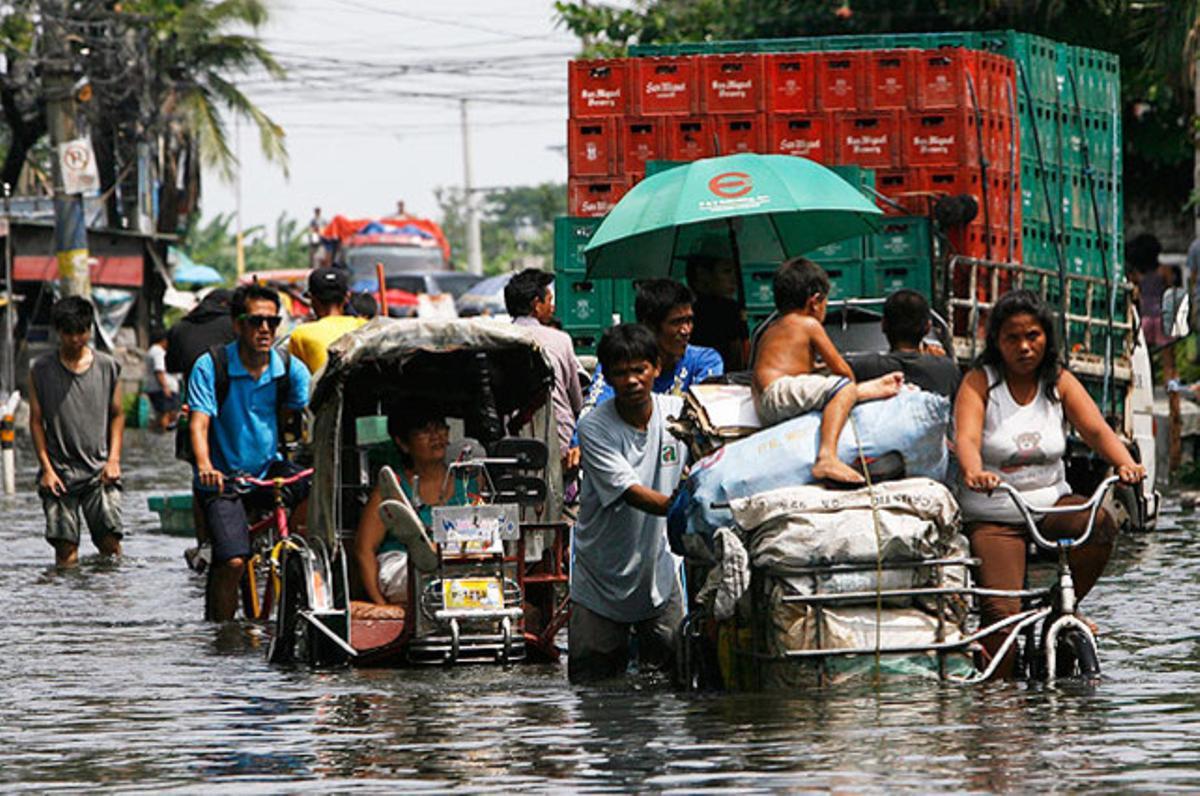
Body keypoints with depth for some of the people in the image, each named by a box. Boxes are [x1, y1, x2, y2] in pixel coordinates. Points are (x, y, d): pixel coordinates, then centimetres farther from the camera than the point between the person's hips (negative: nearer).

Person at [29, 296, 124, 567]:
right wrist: (47, 468, -3)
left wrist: (114, 459, 1)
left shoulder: (108, 367, 6)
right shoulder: (41, 370, 3)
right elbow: (36, 421, 5)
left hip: (100, 471, 0)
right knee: (65, 549, -7)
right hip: (59, 471, 0)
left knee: (110, 544, -10)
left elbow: (117, 415, 13)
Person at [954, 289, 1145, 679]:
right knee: (1002, 610, -23)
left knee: (1100, 524, -29)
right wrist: (974, 472, -42)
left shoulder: (1060, 383, 7)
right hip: (992, 518, -3)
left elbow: (1096, 429, -6)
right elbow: (966, 437, -19)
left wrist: (1125, 464, -27)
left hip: (1051, 504, 3)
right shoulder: (979, 383, -3)